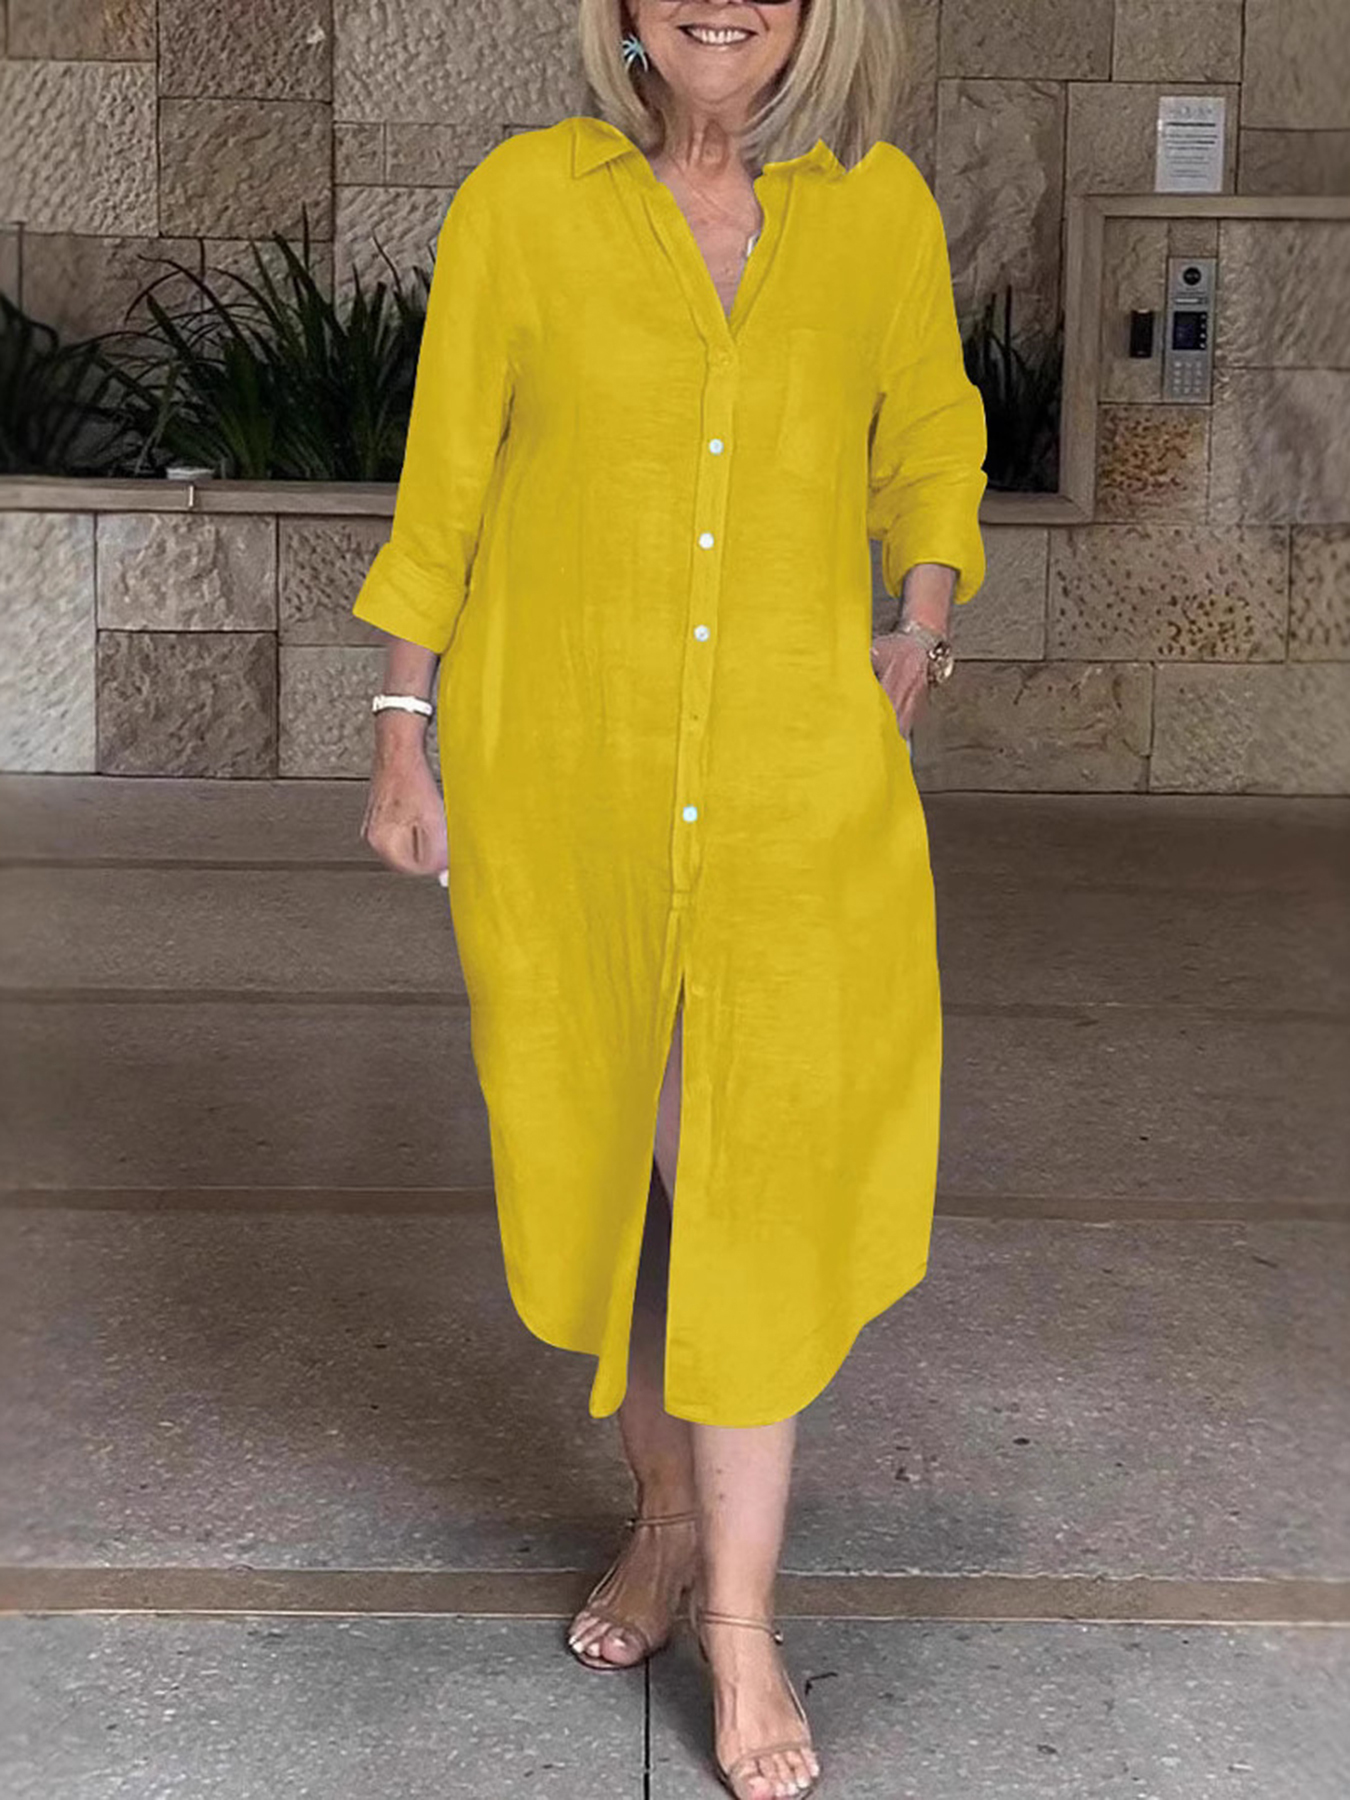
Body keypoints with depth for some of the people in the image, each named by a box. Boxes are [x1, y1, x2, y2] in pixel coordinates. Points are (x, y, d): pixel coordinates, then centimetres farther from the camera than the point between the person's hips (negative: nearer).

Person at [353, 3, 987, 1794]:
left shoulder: (880, 206, 1)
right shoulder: (523, 198, -3)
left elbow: (932, 435, 16)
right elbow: (444, 482, 3)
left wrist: (922, 626, 1)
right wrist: (403, 740, 1)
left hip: (796, 779, 0)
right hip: (563, 769, 0)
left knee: (759, 1176, -5)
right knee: (610, 1158, 12)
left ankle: (744, 1620, 8)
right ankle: (666, 1513, 33)